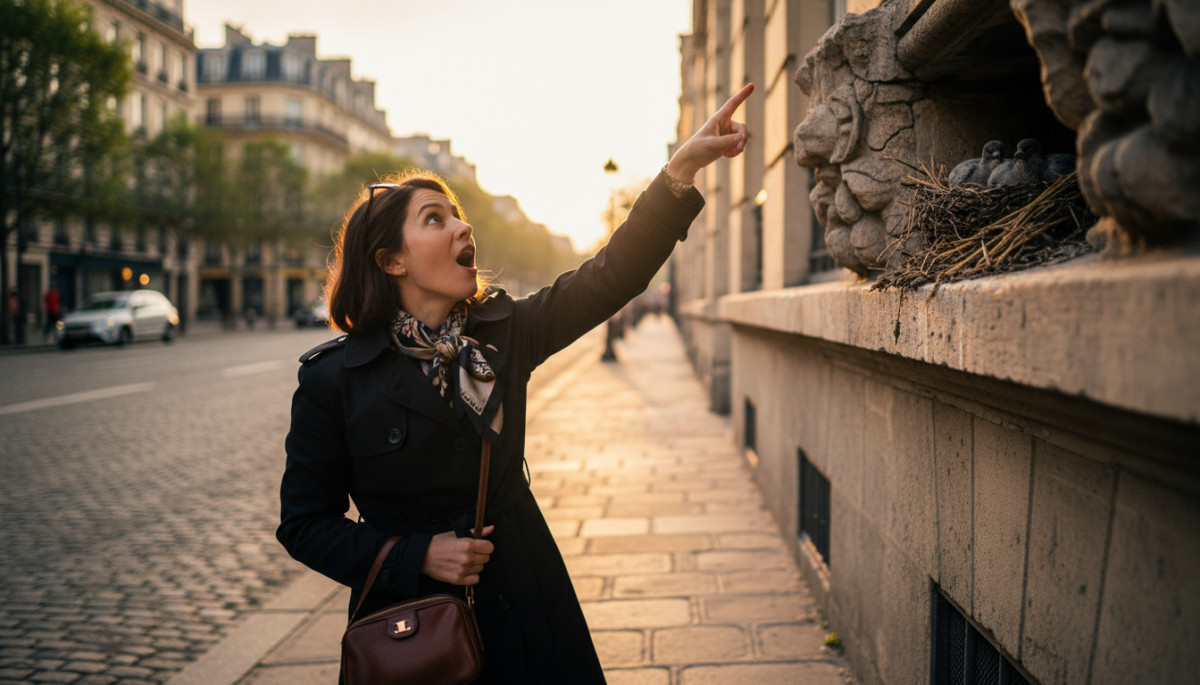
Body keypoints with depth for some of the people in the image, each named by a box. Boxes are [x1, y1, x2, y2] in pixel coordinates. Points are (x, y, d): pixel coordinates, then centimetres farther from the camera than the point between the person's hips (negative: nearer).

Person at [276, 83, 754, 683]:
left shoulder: (503, 331, -1)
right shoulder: (332, 378, -11)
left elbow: (611, 275, -9)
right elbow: (304, 522, -5)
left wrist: (684, 166, -17)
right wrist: (417, 556, -16)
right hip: (411, 622, -3)